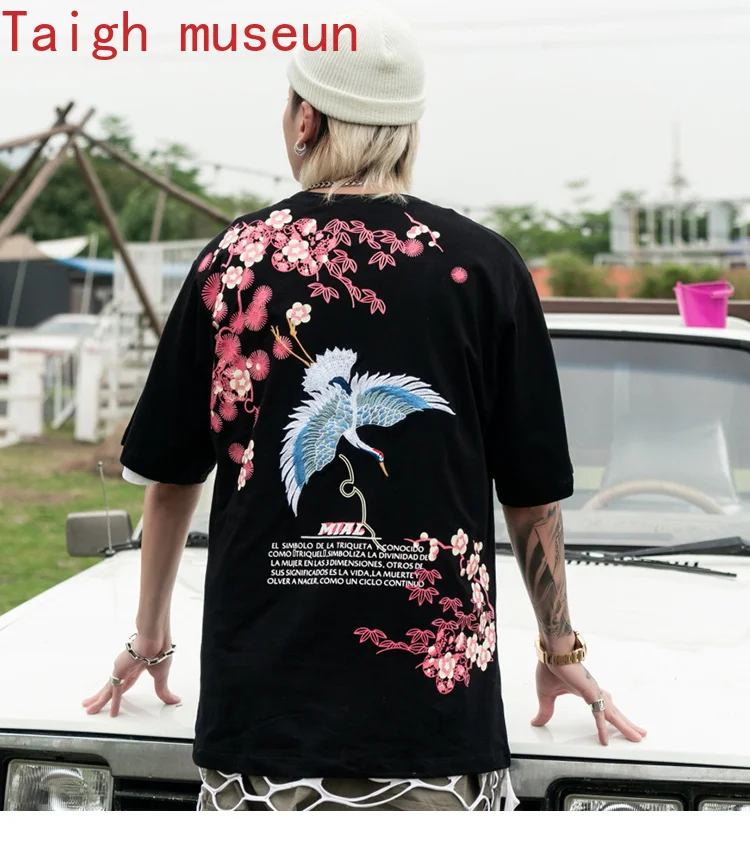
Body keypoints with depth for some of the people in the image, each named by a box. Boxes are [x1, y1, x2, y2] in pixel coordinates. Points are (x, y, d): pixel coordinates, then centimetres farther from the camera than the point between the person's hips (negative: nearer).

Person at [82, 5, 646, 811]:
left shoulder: (233, 258, 2)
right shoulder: (484, 267, -1)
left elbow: (170, 479, 12)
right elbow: (534, 499, 6)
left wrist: (150, 638, 27)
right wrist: (560, 650, 22)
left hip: (257, 707, 1)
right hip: (439, 715, -1)